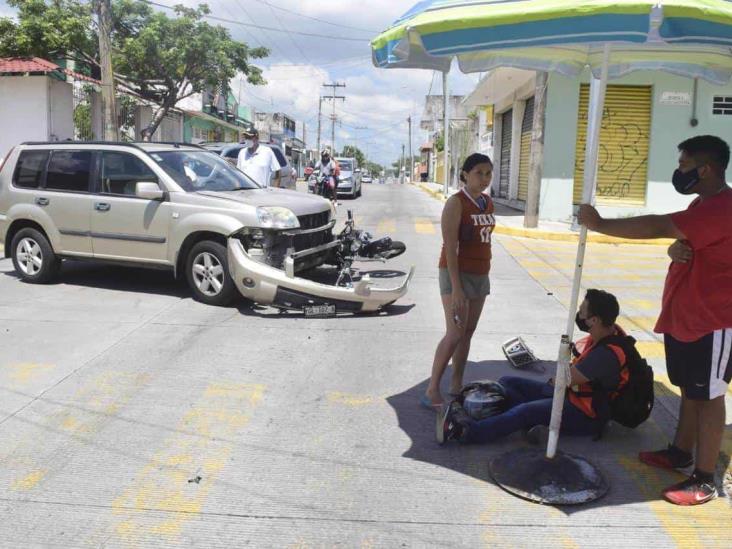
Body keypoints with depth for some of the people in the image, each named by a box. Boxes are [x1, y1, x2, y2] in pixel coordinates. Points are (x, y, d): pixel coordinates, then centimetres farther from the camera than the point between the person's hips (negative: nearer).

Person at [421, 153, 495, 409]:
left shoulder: (488, 202, 9)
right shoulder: (456, 203, -14)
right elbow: (450, 247, -19)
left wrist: (485, 275, 15)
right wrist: (456, 287, -24)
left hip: (480, 274, 8)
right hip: (457, 273, -7)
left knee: (468, 332, 9)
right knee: (455, 334, -13)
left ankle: (456, 385, 18)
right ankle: (431, 392, -5)